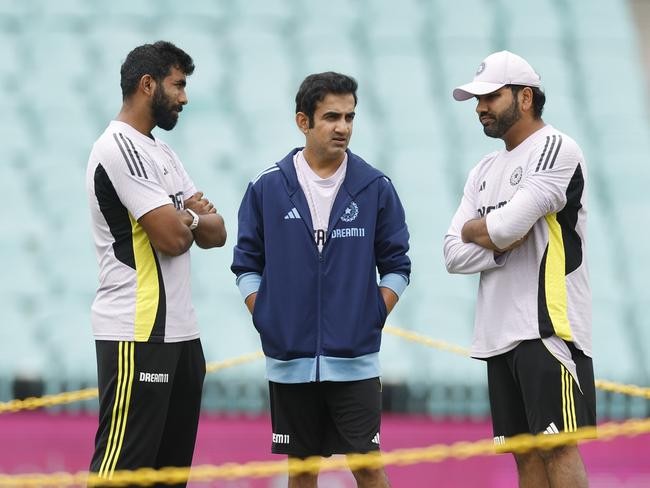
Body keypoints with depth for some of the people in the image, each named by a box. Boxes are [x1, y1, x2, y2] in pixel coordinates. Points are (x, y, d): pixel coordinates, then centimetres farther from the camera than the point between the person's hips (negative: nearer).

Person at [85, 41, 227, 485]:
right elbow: (172, 238, -18)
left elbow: (214, 233, 14)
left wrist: (183, 218, -6)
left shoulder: (161, 152, 19)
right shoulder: (121, 148, -13)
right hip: (138, 335, -10)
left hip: (179, 331, 10)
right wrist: (193, 218, 4)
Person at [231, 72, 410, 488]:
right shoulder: (267, 187, 2)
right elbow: (248, 263, 9)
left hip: (354, 360, -1)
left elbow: (396, 265, 7)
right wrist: (265, 320, -1)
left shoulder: (376, 187, 1)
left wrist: (373, 319, -3)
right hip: (289, 359, 1)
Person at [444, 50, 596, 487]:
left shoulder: (556, 148, -6)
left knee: (557, 445, -12)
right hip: (499, 334, 8)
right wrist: (500, 241, -6)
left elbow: (510, 223, -18)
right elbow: (454, 255, 12)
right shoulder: (485, 171, 20)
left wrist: (474, 230, 3)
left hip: (549, 329, -8)